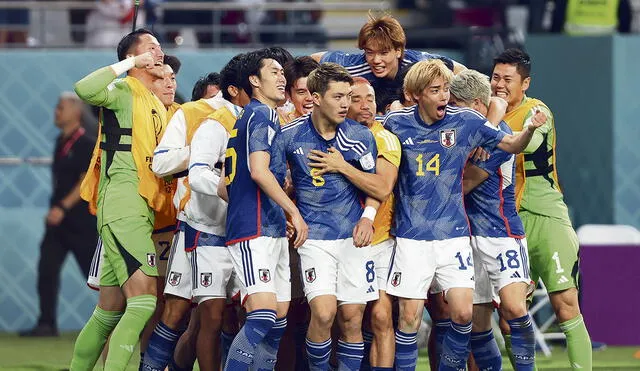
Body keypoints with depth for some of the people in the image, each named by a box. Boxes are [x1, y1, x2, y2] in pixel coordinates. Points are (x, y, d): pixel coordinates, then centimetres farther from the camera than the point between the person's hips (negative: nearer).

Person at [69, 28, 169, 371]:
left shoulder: (157, 106, 23)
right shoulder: (124, 90, -3)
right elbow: (85, 89, -24)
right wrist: (130, 64, -14)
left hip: (143, 209, 9)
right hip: (124, 202, -9)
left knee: (111, 311, 12)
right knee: (143, 300, -21)